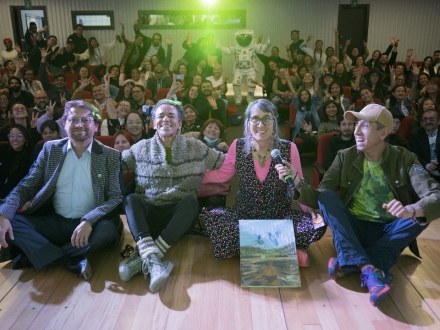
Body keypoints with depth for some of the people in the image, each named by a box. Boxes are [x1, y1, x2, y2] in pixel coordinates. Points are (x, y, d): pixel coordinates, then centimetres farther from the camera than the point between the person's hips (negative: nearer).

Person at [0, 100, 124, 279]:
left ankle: (34, 256, -18)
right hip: (55, 222, 2)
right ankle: (73, 263, -25)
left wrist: (89, 221, -26)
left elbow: (117, 197, -8)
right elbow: (26, 187, 4)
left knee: (108, 229, -34)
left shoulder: (111, 156, -2)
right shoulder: (50, 149, 6)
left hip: (90, 225, -2)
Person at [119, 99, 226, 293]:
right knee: (131, 199, -28)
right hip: (147, 214, 1)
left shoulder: (196, 148, 7)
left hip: (180, 216, 0)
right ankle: (153, 260, -45)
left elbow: (226, 163, 8)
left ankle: (143, 258, -35)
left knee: (190, 201, -31)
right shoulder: (141, 149, 8)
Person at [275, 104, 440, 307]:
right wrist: (297, 182, -29)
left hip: (389, 232, 0)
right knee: (327, 197, -24)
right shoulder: (345, 157, -3)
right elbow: (319, 199, -8)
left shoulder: (404, 159, -5)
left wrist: (412, 210, -40)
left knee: (422, 214, -26)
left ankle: (350, 264, -34)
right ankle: (368, 268, -40)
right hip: (354, 230, 0)